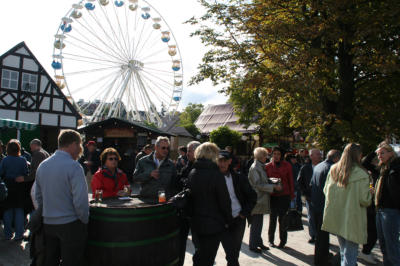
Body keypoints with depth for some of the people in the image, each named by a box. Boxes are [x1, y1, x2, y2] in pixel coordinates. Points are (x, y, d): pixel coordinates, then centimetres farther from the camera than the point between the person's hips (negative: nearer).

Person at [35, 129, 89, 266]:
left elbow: (38, 196, 14)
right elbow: (80, 201, -21)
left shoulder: (42, 166, 5)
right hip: (70, 224, -7)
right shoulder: (74, 166, -18)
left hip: (48, 224, 7)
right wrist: (84, 220, -7)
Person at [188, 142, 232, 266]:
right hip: (213, 223, -6)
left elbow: (190, 195, 8)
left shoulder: (192, 173, 1)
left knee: (199, 254, 24)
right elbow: (224, 200, -14)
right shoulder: (216, 174, -18)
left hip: (197, 222, 6)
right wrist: (228, 219, 0)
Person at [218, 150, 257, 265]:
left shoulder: (239, 178, -2)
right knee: (231, 255, -3)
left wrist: (244, 213, -2)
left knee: (235, 253, 11)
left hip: (238, 219, 2)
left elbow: (252, 196, 5)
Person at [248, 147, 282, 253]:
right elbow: (259, 185, -21)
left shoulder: (261, 167, 14)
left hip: (261, 199, 9)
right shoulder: (254, 168, -16)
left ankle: (258, 242, 28)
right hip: (257, 199, -9)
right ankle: (253, 245, 12)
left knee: (258, 222, 17)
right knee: (255, 223, 1)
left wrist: (273, 183, 9)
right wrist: (274, 186, -20)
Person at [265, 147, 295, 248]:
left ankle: (283, 240, 19)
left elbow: (290, 181, 3)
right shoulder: (268, 166, 2)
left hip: (284, 196, -1)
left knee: (282, 218, 3)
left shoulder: (287, 165, 0)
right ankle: (271, 240, 24)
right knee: (273, 218, 8)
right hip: (273, 196, 1)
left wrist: (292, 194, 1)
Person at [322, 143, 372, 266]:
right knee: (350, 255, 5)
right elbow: (364, 200, -14)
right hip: (352, 219, -5)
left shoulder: (333, 170, 1)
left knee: (343, 250, 23)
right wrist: (370, 193, 6)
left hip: (335, 218, 6)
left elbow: (326, 190, 8)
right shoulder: (361, 174, -16)